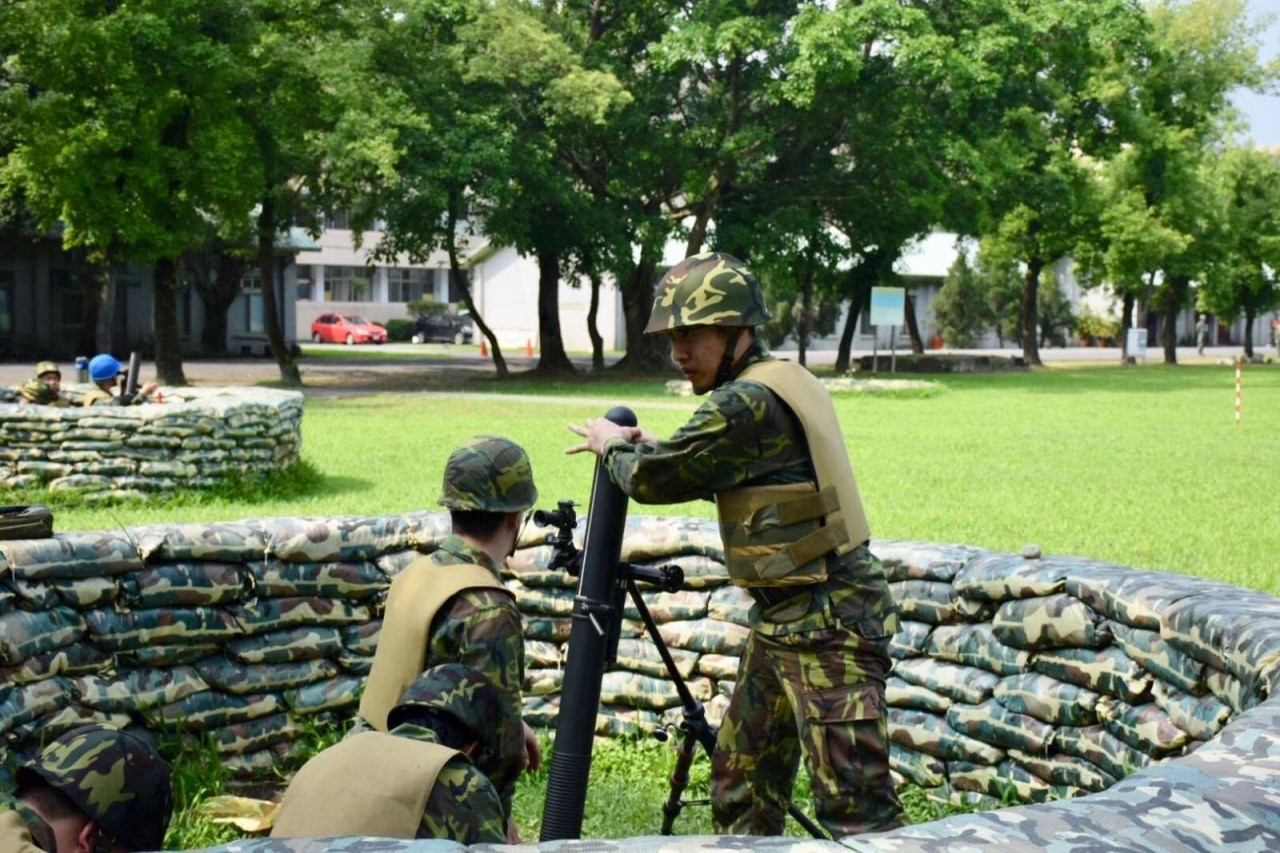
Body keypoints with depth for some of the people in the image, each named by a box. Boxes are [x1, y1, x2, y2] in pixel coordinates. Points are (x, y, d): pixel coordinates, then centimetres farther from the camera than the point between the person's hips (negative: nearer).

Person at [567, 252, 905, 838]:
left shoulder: (749, 404, -19)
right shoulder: (784, 383, 11)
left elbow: (652, 478, -13)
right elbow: (729, 477, 24)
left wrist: (613, 447, 8)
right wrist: (652, 449, 11)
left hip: (827, 624, -11)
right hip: (782, 620, 11)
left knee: (855, 808, -9)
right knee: (740, 787, 20)